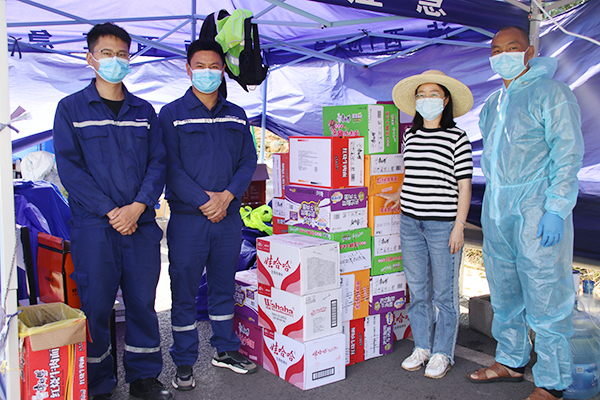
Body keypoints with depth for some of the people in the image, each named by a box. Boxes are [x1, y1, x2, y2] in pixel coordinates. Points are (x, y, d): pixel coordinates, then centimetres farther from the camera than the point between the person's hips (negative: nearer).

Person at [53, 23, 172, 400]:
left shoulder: (144, 111, 13)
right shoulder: (71, 108, 4)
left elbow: (158, 162, 6)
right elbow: (69, 167, -4)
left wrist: (138, 206, -10)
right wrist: (110, 211, -13)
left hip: (141, 224, 3)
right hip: (94, 226, -2)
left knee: (143, 302, 8)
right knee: (95, 305, 3)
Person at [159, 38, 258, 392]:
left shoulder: (237, 116, 11)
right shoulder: (172, 114, -1)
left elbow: (249, 161, 5)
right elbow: (170, 167, -9)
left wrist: (226, 196, -10)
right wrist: (203, 201, -17)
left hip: (228, 217, 4)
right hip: (188, 218, -3)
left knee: (224, 286, 15)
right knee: (184, 292, 4)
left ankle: (226, 349, 30)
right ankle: (185, 362, 17)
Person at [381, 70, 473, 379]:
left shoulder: (457, 137, -4)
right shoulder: (410, 136, 11)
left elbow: (464, 185, -6)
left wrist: (459, 226, -10)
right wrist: (401, 195, 11)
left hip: (443, 224, -5)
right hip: (410, 222, 5)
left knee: (444, 292, 4)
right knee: (417, 289, 12)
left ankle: (442, 353, 18)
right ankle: (422, 347, 26)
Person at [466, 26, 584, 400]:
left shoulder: (551, 93, -4)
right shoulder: (493, 104, 18)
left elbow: (568, 153, -11)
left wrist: (556, 209, -18)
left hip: (536, 211, -7)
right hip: (496, 213, 7)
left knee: (545, 299, -3)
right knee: (504, 296, 15)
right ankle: (511, 362, 31)